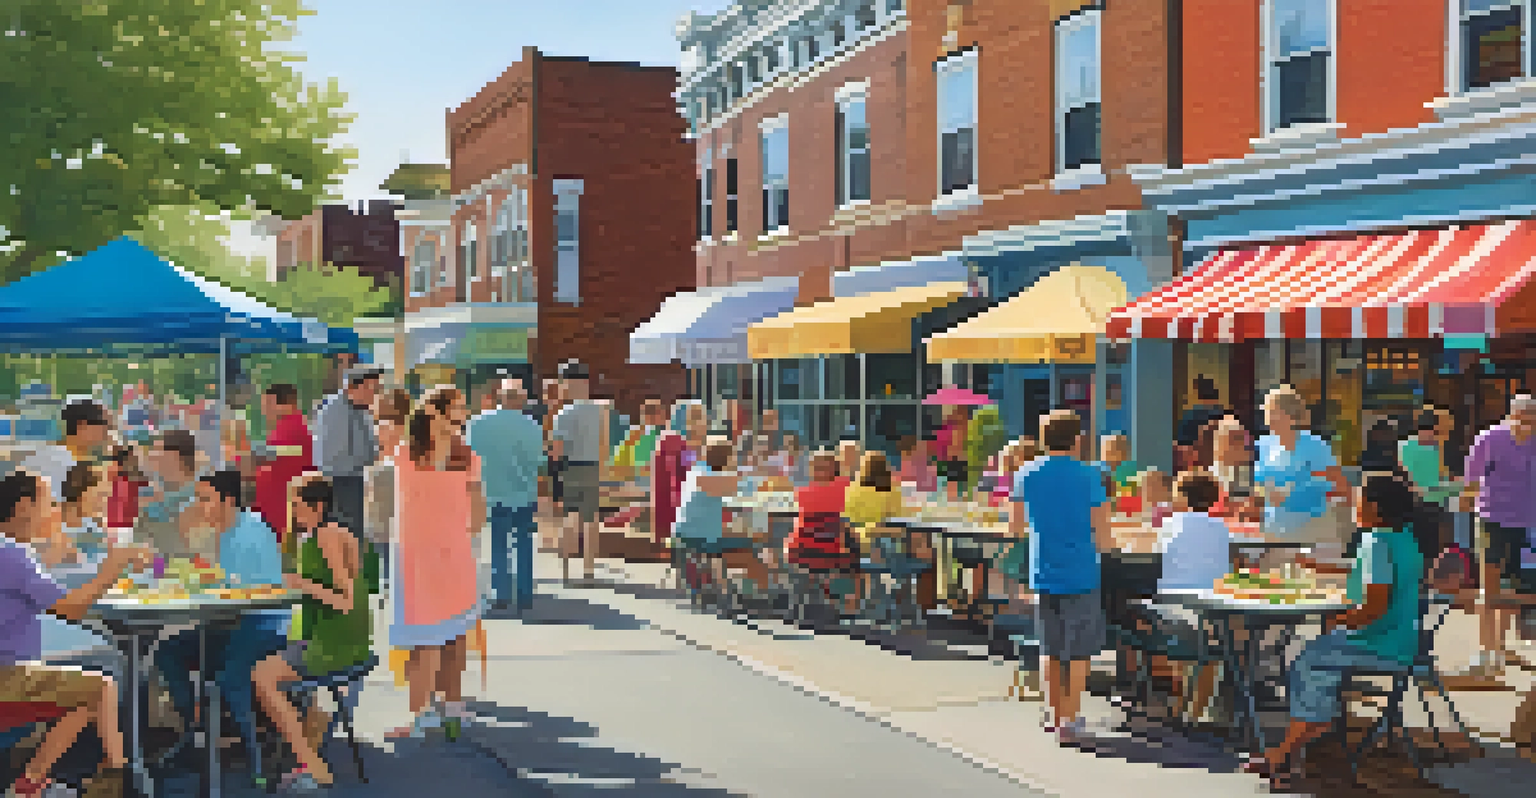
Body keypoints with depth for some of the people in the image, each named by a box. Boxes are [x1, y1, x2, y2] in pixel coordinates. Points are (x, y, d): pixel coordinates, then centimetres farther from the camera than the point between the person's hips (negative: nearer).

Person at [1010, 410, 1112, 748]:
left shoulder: (1026, 475, 0)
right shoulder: (1089, 476, -9)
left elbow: (1016, 526, 8)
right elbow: (1102, 531, -8)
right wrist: (1101, 546, 14)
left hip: (1043, 574, 3)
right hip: (1081, 574, -3)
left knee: (1051, 650, 15)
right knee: (1079, 651, 5)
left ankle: (1056, 715, 24)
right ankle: (1069, 721, 2)